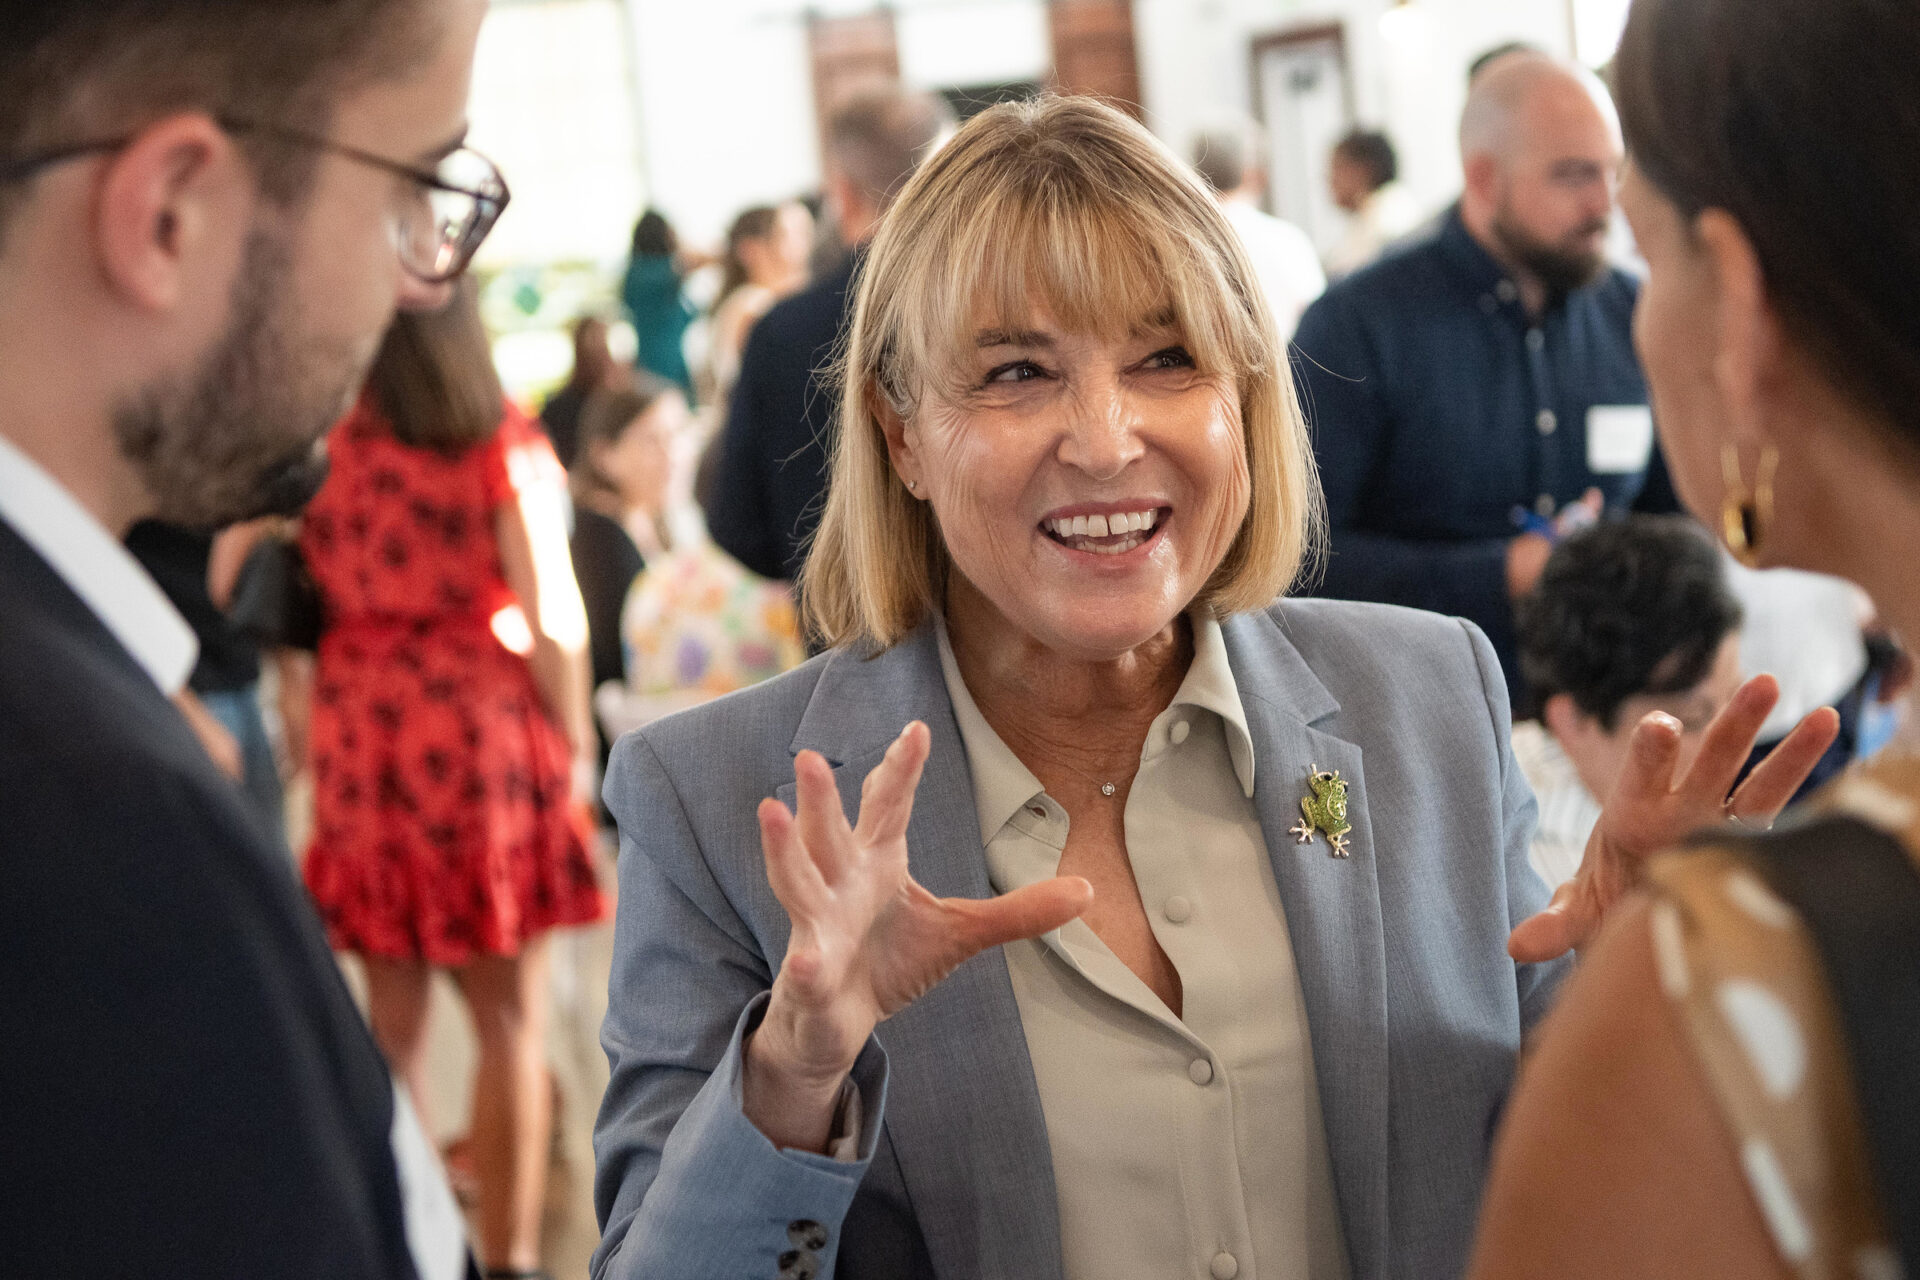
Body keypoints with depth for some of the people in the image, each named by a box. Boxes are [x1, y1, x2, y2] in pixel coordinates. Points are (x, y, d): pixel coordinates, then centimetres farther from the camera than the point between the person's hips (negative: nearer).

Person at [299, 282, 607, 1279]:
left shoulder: (320, 455, -2)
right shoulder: (505, 449, -7)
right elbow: (550, 619, -10)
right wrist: (575, 745, 1)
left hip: (360, 741, 3)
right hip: (484, 732, -2)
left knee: (393, 1019, 11)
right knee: (510, 1022, 6)